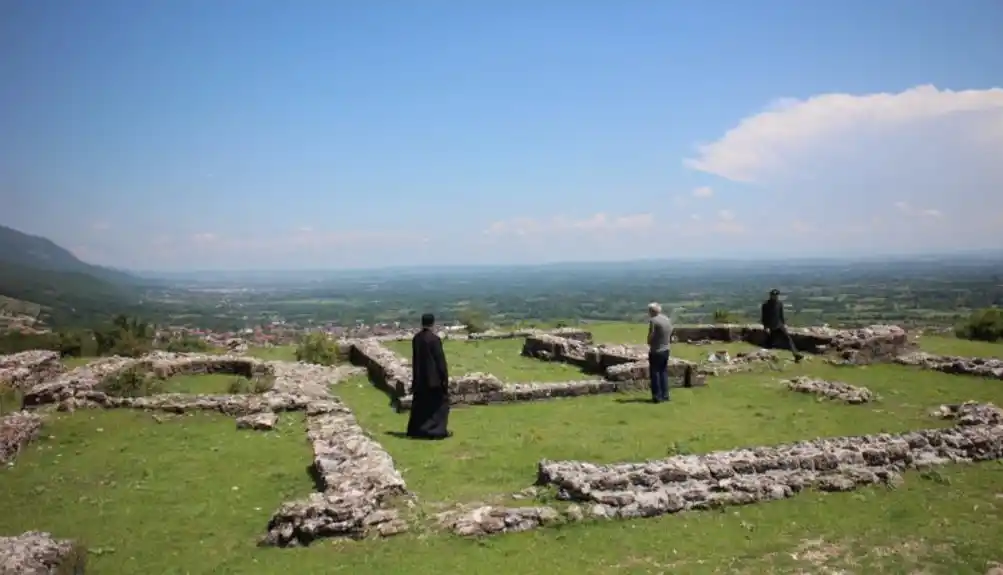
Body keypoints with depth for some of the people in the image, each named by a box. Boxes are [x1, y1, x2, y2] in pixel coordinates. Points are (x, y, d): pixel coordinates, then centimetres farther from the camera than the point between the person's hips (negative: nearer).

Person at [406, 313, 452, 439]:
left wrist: (416, 375, 18)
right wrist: (445, 377, -9)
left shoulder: (416, 338, 3)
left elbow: (414, 358, 10)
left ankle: (415, 430, 18)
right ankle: (437, 430, 3)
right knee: (440, 403, 5)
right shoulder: (434, 339, -17)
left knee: (420, 404, 15)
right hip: (434, 376, -7)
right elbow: (440, 359, -15)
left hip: (420, 377, 7)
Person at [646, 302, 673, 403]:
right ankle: (665, 395, 16)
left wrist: (649, 344, 4)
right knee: (664, 372, 15)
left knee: (655, 373, 2)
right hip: (666, 350, 7)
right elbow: (670, 335, 10)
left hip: (656, 351, -7)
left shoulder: (653, 321, -16)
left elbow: (650, 337, -15)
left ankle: (657, 396, 2)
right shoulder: (668, 320, 7)